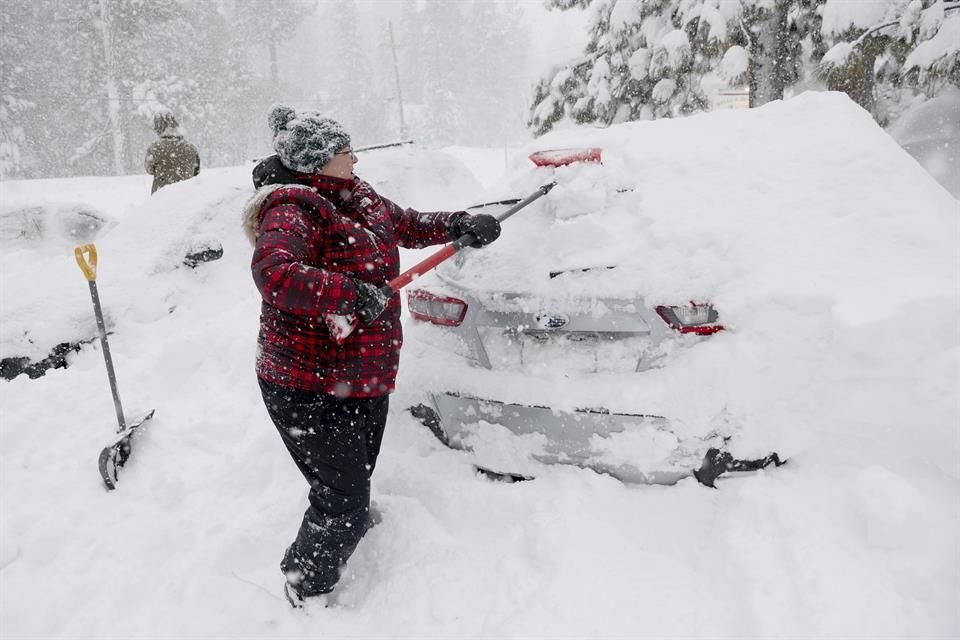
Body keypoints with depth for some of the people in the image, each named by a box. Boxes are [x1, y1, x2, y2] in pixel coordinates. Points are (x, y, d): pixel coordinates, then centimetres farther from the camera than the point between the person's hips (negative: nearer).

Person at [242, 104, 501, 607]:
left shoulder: (356, 198, 9)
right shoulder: (293, 212, -20)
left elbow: (408, 225, 23)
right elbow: (273, 272, -38)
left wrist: (458, 225, 10)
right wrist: (349, 294, -42)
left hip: (365, 381, 9)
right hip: (308, 392, -9)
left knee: (355, 495, 24)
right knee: (345, 508, -3)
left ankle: (325, 578, 49)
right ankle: (305, 593, 26)